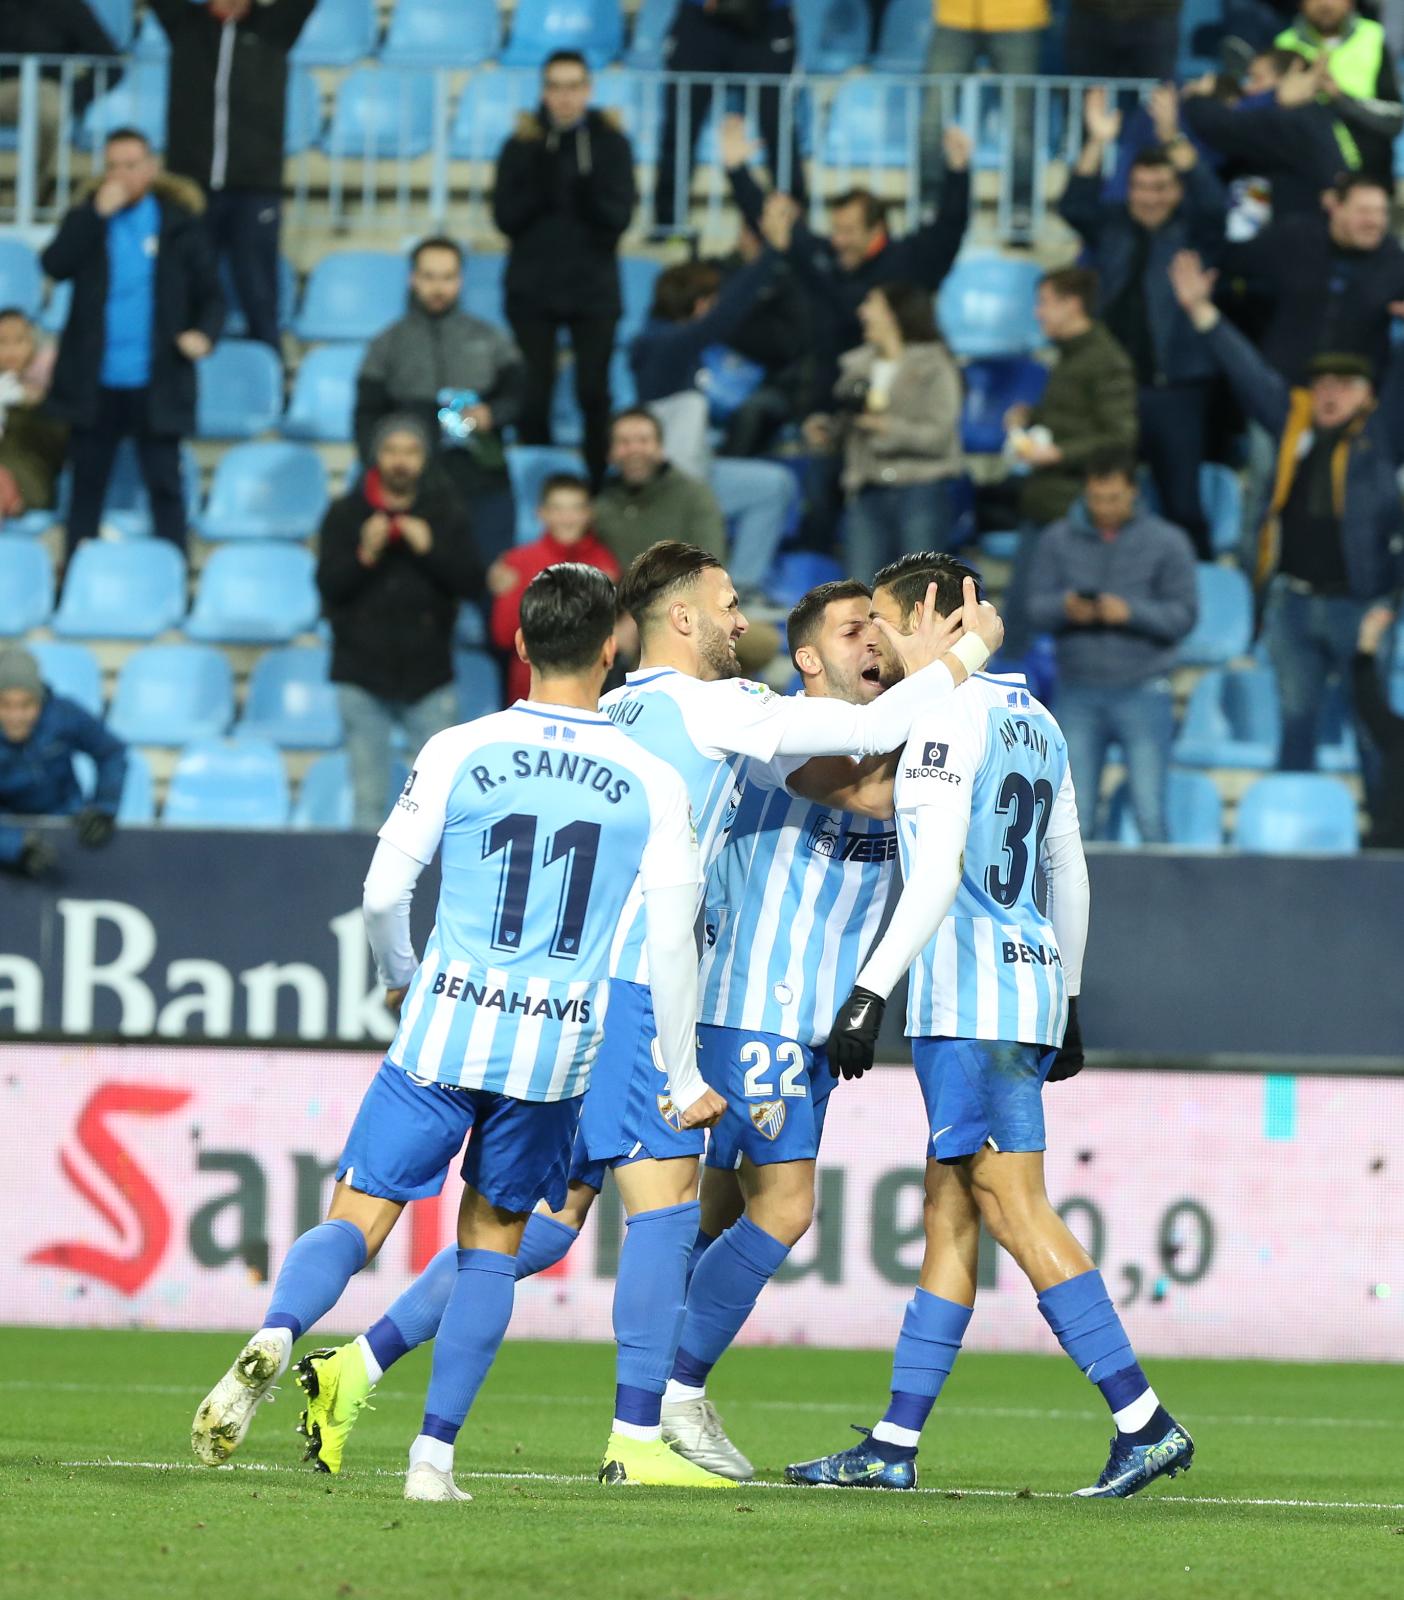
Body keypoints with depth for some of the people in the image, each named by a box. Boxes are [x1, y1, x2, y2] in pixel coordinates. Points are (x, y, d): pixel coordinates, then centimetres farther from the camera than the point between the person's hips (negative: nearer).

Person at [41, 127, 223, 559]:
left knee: (164, 484, 0)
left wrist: (204, 333, -17)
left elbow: (210, 294, 3)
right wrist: (98, 214, -17)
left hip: (155, 387, -2)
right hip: (95, 383, 2)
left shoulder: (180, 224, 1)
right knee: (87, 483, 10)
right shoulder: (86, 219, 5)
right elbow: (54, 265, -12)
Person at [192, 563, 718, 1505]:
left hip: (444, 1029, -1)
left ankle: (274, 1339, -28)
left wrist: (399, 980, 23)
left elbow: (383, 891, 1)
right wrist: (685, 1081, 9)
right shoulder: (654, 783, 0)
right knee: (492, 1241, 16)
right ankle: (435, 1454, 8)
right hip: (558, 1047, 1)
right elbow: (671, 941, -1)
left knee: (357, 1218, 3)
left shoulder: (459, 752, -2)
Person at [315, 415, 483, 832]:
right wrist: (364, 555, -22)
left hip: (428, 677, 0)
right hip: (362, 676, 0)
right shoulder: (345, 514, 1)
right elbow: (328, 585, -6)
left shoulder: (446, 513, 3)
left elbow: (471, 583, -4)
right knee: (368, 796, 4)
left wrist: (430, 550, -17)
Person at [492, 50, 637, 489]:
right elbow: (505, 216, -4)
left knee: (594, 391, -5)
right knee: (534, 392, -3)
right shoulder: (524, 144, 1)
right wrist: (542, 184, -20)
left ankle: (599, 482, 3)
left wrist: (586, 188, -24)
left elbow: (620, 215, -6)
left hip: (593, 288, 0)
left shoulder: (610, 142, 0)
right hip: (532, 288, 0)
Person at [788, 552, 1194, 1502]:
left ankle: (1145, 1421, -14)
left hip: (970, 995, -9)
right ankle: (895, 1445, 10)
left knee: (1016, 1210, -10)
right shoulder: (1036, 722, 18)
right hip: (1031, 985, 9)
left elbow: (937, 876, -19)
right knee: (949, 1217, 9)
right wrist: (1068, 1004, 28)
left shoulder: (948, 716, -10)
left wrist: (871, 992, -20)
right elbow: (1069, 878, 22)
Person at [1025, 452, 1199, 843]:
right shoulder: (1058, 540, 6)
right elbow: (1037, 609, 4)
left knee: (1150, 817, -4)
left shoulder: (1166, 542, 1)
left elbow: (1183, 615, -3)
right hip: (1079, 693, 2)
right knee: (1075, 819, 2)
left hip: (1143, 692, -2)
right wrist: (1065, 608, -19)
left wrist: (1130, 612, -19)